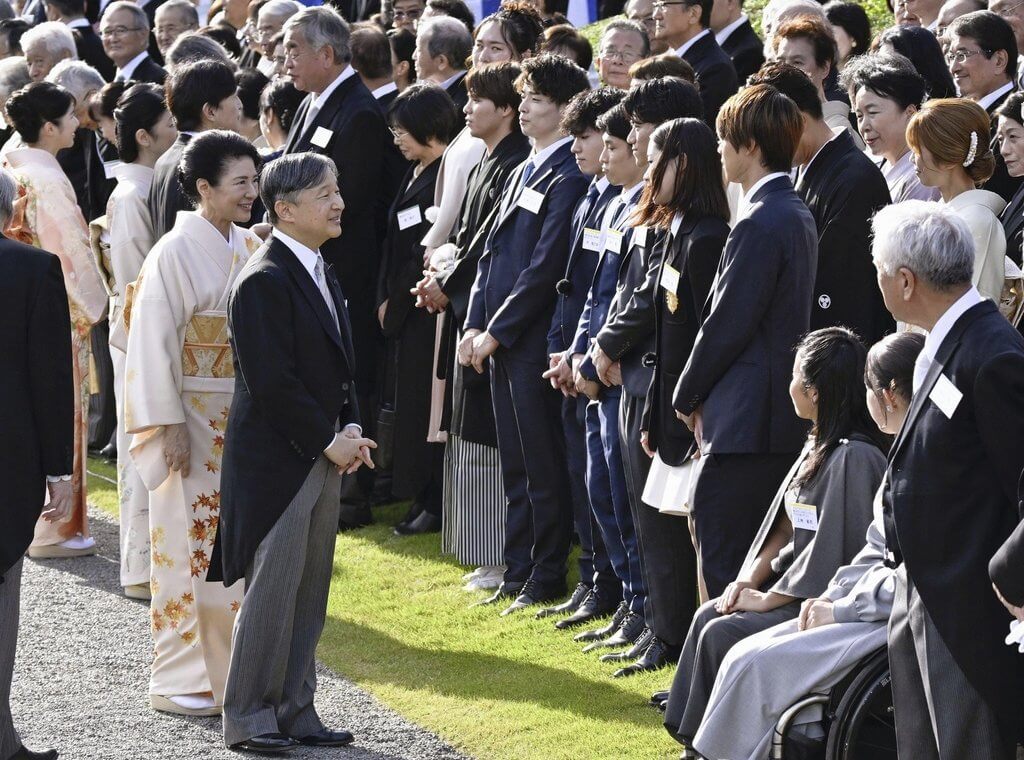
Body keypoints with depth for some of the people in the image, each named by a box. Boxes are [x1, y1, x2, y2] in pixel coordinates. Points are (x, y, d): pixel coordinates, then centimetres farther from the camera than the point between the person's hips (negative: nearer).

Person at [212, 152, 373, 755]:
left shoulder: (320, 273, 12)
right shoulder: (265, 282, -17)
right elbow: (271, 383, -21)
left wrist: (351, 429, 5)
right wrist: (328, 440, -15)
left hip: (324, 456, 9)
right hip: (277, 459, -9)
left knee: (309, 594, 12)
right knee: (274, 591, -3)